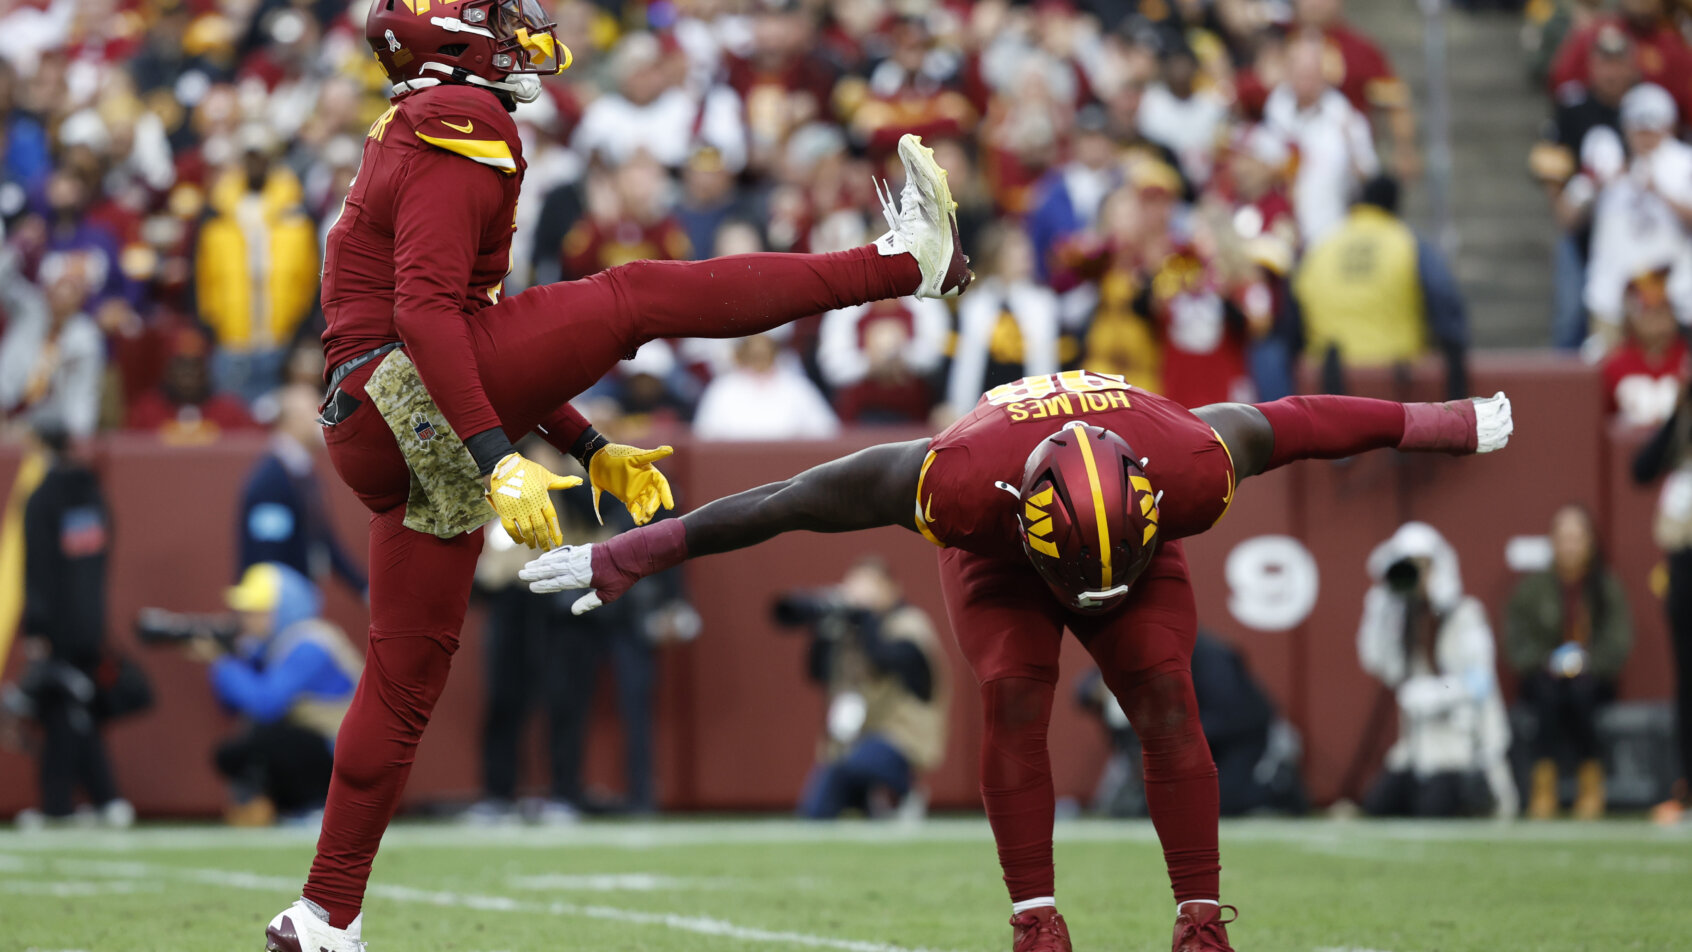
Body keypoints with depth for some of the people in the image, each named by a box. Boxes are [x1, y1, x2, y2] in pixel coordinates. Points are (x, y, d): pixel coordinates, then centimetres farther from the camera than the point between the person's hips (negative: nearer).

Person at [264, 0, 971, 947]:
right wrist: (499, 458, -27)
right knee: (632, 298, -9)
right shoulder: (462, 134, -8)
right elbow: (424, 313, -21)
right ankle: (906, 261, -7)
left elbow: (494, 340, 29)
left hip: (390, 454, 10)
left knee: (406, 681, 11)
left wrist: (588, 446, 26)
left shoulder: (419, 135, 25)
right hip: (406, 402, -10)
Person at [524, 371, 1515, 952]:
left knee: (1166, 699, -18)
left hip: (1146, 554, 1)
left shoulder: (1190, 469, -41)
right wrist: (625, 559, -34)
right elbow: (799, 500, -36)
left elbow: (1296, 425, -21)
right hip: (999, 557, -1)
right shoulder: (958, 482, -45)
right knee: (1014, 699, -23)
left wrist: (1450, 428, -5)